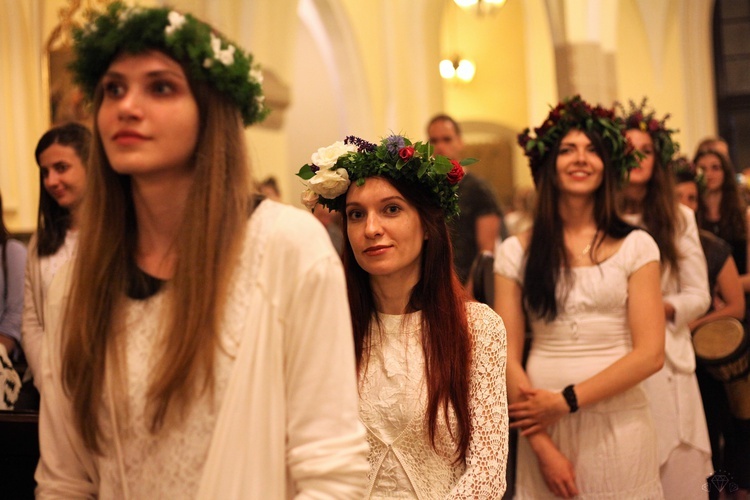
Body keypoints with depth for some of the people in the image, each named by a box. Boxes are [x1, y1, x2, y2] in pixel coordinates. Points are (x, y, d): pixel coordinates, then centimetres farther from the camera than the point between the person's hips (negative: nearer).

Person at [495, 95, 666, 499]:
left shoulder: (635, 246, -1)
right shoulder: (516, 252, 1)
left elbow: (650, 354, -6)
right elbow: (507, 356, -3)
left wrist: (567, 400, -13)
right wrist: (542, 446, -11)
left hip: (619, 423, 0)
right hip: (544, 426, 0)